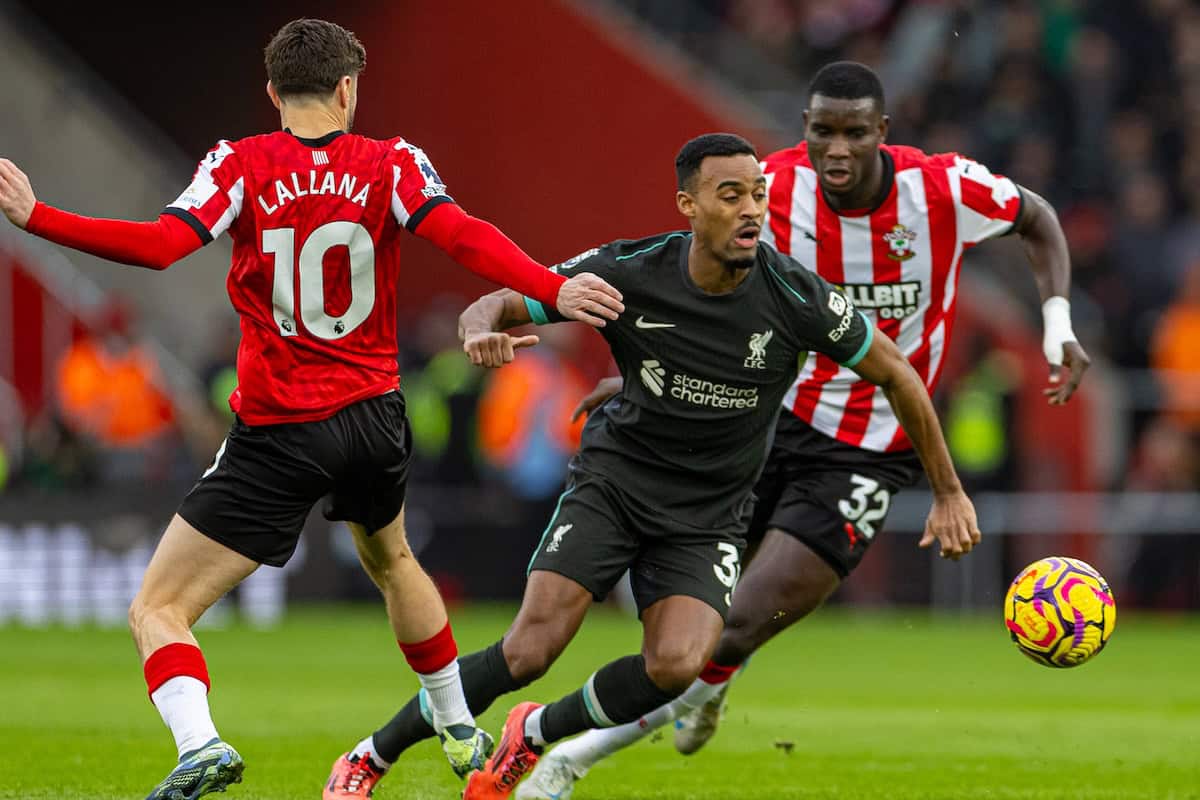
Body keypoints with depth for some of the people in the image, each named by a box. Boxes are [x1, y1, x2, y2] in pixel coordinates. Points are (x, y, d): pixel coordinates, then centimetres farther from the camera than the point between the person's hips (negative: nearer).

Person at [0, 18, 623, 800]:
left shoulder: (243, 166, -8)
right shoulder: (391, 165, -2)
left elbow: (160, 245, -20)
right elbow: (462, 236, -18)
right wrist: (552, 290, -24)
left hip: (277, 435, -4)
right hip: (374, 418, 4)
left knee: (159, 610, -2)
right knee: (393, 562, 36)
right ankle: (461, 731, 46)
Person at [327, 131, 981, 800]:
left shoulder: (795, 298, -16)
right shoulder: (629, 273, -15)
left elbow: (896, 374, -2)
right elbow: (495, 306, -6)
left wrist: (949, 493, 2)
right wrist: (483, 332, -32)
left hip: (708, 514, 1)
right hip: (614, 480, -1)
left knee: (676, 665, -24)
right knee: (529, 651, -17)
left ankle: (535, 736, 4)